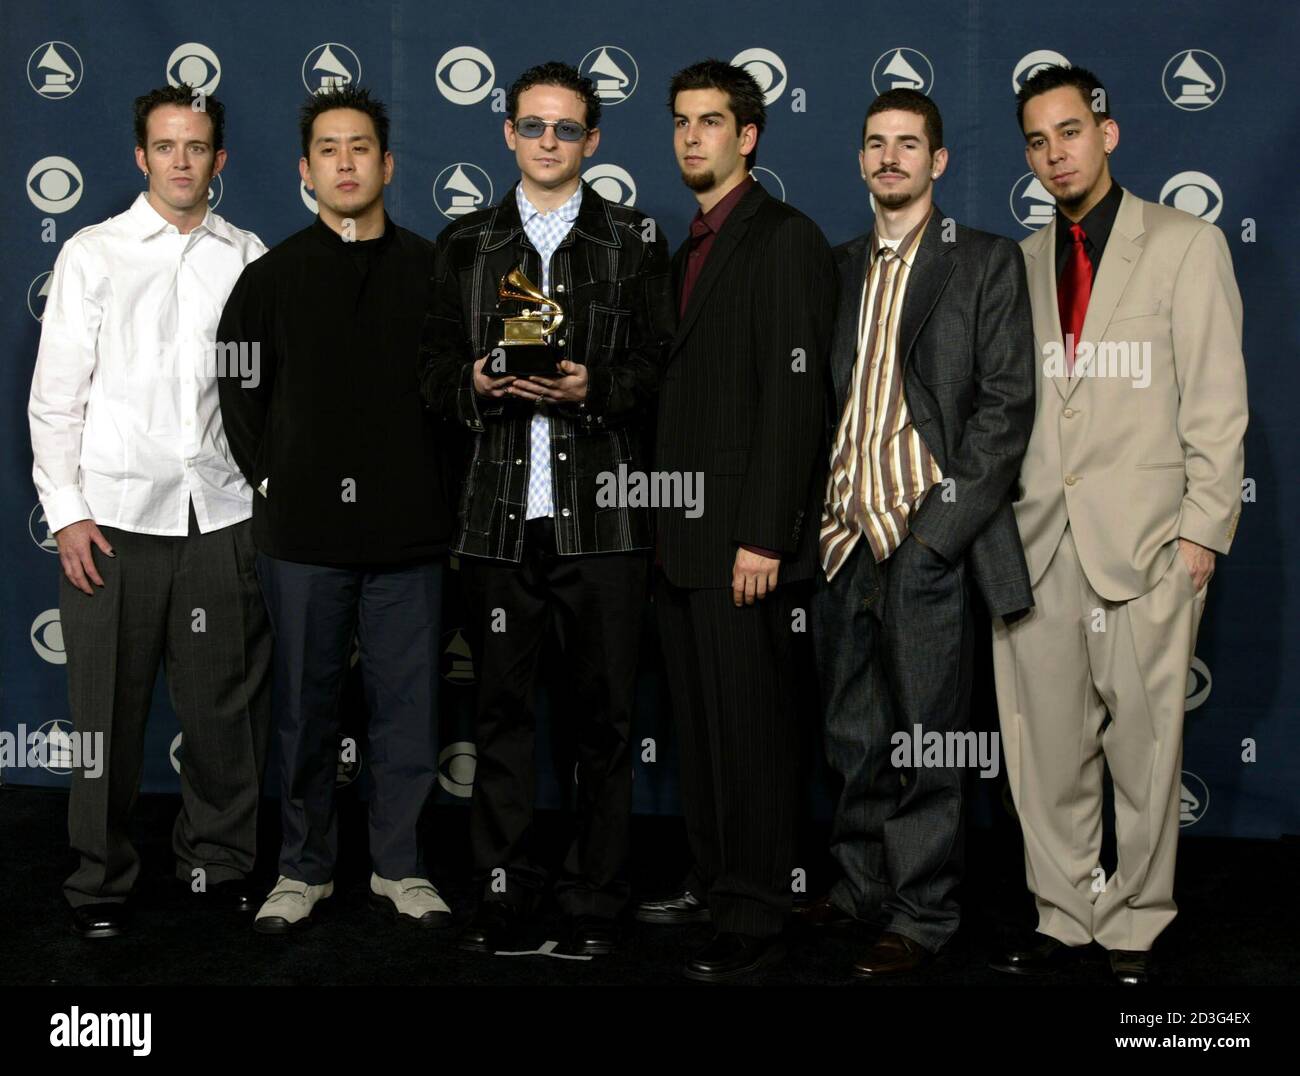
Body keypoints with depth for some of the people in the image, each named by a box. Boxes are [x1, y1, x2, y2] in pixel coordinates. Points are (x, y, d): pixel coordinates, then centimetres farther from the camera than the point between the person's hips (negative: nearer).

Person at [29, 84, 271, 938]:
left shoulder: (250, 258, 9)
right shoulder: (93, 254, 4)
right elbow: (56, 392, 2)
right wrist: (65, 510, -5)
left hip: (224, 514, 2)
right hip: (115, 514, -1)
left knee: (226, 704, 6)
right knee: (110, 708, 4)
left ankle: (220, 859, 23)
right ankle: (103, 879, 19)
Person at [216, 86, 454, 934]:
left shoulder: (430, 270, 6)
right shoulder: (273, 276, 7)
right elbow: (239, 390, 10)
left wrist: (430, 486, 3)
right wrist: (273, 481, 4)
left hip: (409, 530, 0)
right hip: (304, 533, 0)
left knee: (409, 706, 4)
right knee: (307, 710, 7)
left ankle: (401, 867, 18)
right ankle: (305, 869, 20)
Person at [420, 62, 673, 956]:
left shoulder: (635, 240, 9)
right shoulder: (467, 244, 15)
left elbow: (659, 370, 4)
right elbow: (438, 373, 13)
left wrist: (592, 388, -13)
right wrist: (476, 386, -8)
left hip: (601, 513, -1)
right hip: (500, 511, 2)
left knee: (604, 715, 2)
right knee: (502, 708, 6)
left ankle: (596, 901, 13)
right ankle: (504, 890, 16)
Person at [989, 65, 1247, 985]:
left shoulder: (1186, 245, 4)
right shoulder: (1022, 264, 16)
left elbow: (1216, 405, 0)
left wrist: (1202, 529, -7)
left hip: (1143, 542, -3)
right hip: (1037, 540, 4)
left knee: (1144, 744, -1)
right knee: (1047, 745, 5)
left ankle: (1134, 927, 12)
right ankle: (1064, 916, 17)